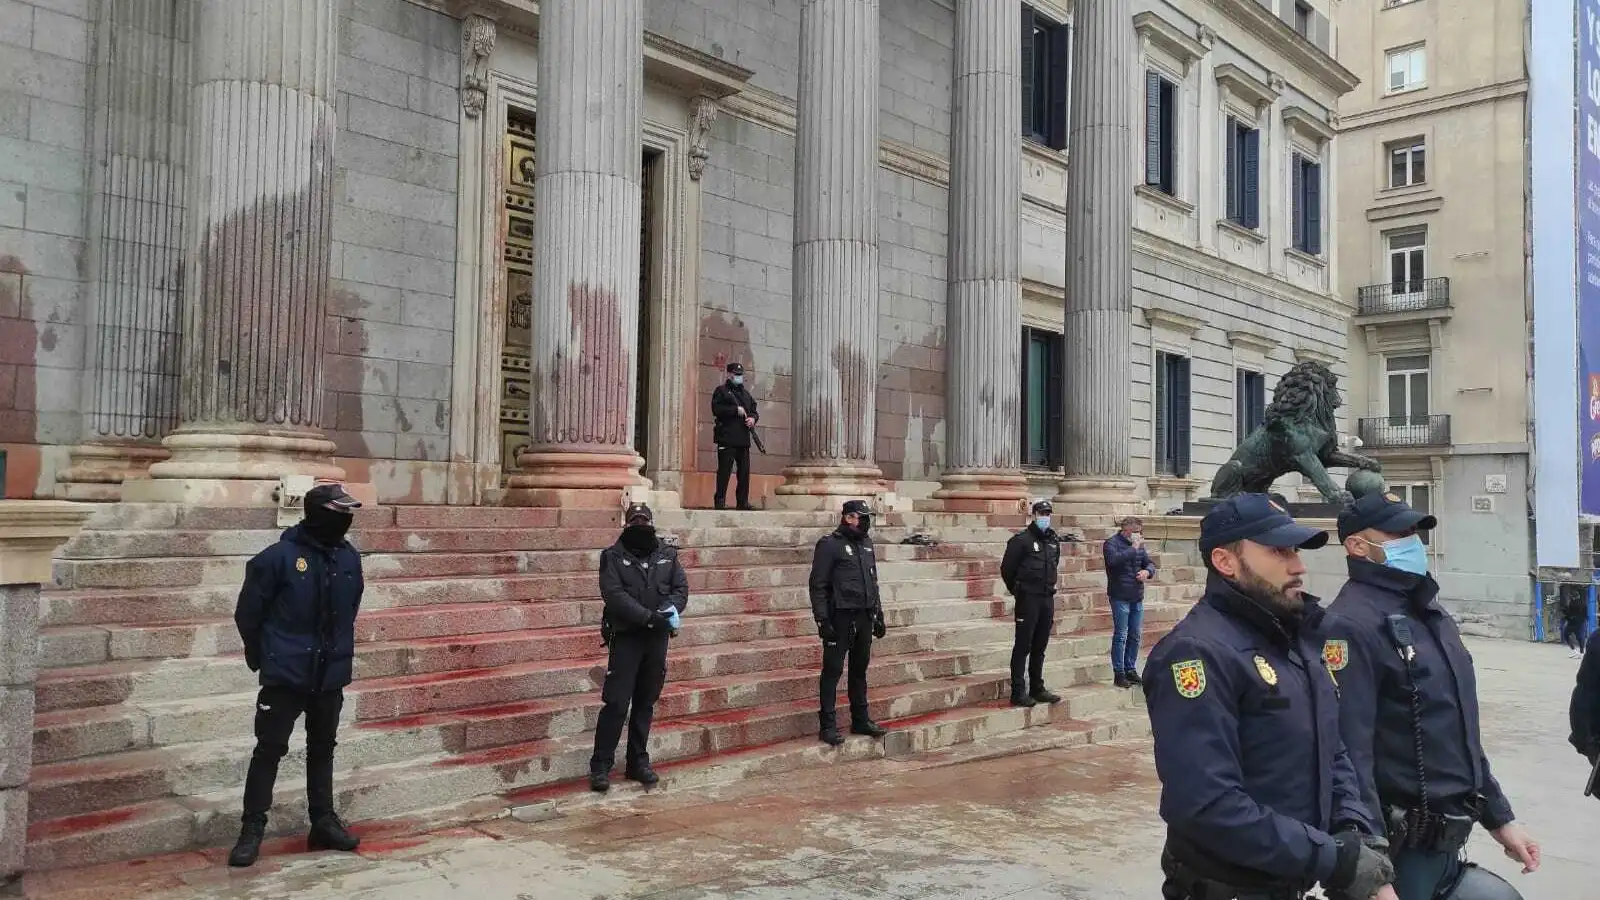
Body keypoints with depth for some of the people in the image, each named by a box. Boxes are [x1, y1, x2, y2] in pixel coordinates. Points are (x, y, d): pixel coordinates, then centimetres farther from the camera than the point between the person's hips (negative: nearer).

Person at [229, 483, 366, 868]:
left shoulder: (349, 558, 2)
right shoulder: (279, 557, -15)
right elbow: (248, 614, -5)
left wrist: (341, 653, 14)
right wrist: (264, 658, 5)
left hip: (331, 675, 5)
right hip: (286, 675, -5)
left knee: (322, 749, 15)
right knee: (269, 749, 2)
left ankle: (323, 822, 25)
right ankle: (252, 829, 12)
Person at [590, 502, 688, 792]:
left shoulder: (667, 554, 8)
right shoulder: (613, 557, -4)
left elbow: (681, 587, 6)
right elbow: (614, 595, -15)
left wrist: (671, 608, -16)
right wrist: (649, 616, -23)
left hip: (657, 638, 4)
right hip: (626, 637, -4)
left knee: (646, 703, 12)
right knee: (616, 704, -6)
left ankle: (638, 762, 23)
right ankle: (600, 766, 2)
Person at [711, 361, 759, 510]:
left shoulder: (746, 393, 23)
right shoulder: (721, 391, 3)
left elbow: (755, 411, 21)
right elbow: (716, 409, -10)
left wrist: (753, 418, -2)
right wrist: (736, 410, -14)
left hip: (743, 439, 7)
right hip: (727, 438, -7)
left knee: (744, 471, 7)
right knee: (724, 470, -7)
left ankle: (743, 501, 12)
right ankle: (720, 501, -4)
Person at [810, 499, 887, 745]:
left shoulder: (866, 544, 14)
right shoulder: (829, 545, -9)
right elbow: (818, 585, -12)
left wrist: (878, 614, 17)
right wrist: (823, 620, -17)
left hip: (864, 617, 7)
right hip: (840, 617, -7)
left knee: (860, 669, 14)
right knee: (833, 670, -3)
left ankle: (861, 720, 24)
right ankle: (827, 726, 2)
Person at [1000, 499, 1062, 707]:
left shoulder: (1054, 540, 10)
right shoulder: (1021, 540, -10)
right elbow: (1007, 569, -4)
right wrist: (1017, 590, 6)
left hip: (1047, 598, 6)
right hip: (1028, 599, -6)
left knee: (1040, 647, 13)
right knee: (1022, 646, -3)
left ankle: (1037, 689, 21)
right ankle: (1018, 692, 0)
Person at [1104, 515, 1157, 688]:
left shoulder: (1139, 544, 11)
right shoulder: (1112, 543, -8)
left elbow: (1150, 564, 13)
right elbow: (1114, 560, -27)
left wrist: (1147, 571, -10)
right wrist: (1133, 549, -22)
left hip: (1137, 597, 6)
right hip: (1120, 597, -6)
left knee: (1135, 635, 11)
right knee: (1121, 635, -4)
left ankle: (1131, 669, 22)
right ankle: (1119, 673, 2)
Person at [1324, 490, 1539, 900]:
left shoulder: (1430, 613, 13)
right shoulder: (1352, 625, -20)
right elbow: (1349, 754, -26)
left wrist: (1499, 817, 20)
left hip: (1447, 839, 9)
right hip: (1398, 846, -9)